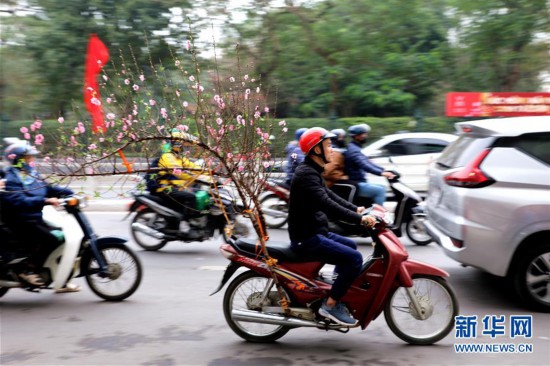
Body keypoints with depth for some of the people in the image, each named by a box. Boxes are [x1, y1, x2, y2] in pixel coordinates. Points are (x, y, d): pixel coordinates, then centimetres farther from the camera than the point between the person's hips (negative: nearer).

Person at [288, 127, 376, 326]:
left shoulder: (313, 171, 14)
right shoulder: (306, 174, -20)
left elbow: (330, 196, 19)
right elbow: (327, 205, -30)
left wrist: (356, 209, 8)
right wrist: (359, 219, -31)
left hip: (315, 232, 11)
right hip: (307, 239, -11)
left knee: (351, 246, 25)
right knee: (354, 258, -17)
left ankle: (336, 288, 28)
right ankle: (331, 304, -10)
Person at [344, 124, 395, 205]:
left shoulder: (356, 148, 19)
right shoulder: (353, 149, -16)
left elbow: (368, 163, 21)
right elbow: (363, 165, -30)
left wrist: (384, 170, 11)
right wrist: (381, 173, -38)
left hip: (360, 183, 11)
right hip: (355, 185, -11)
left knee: (382, 188, 14)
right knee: (380, 190, -19)